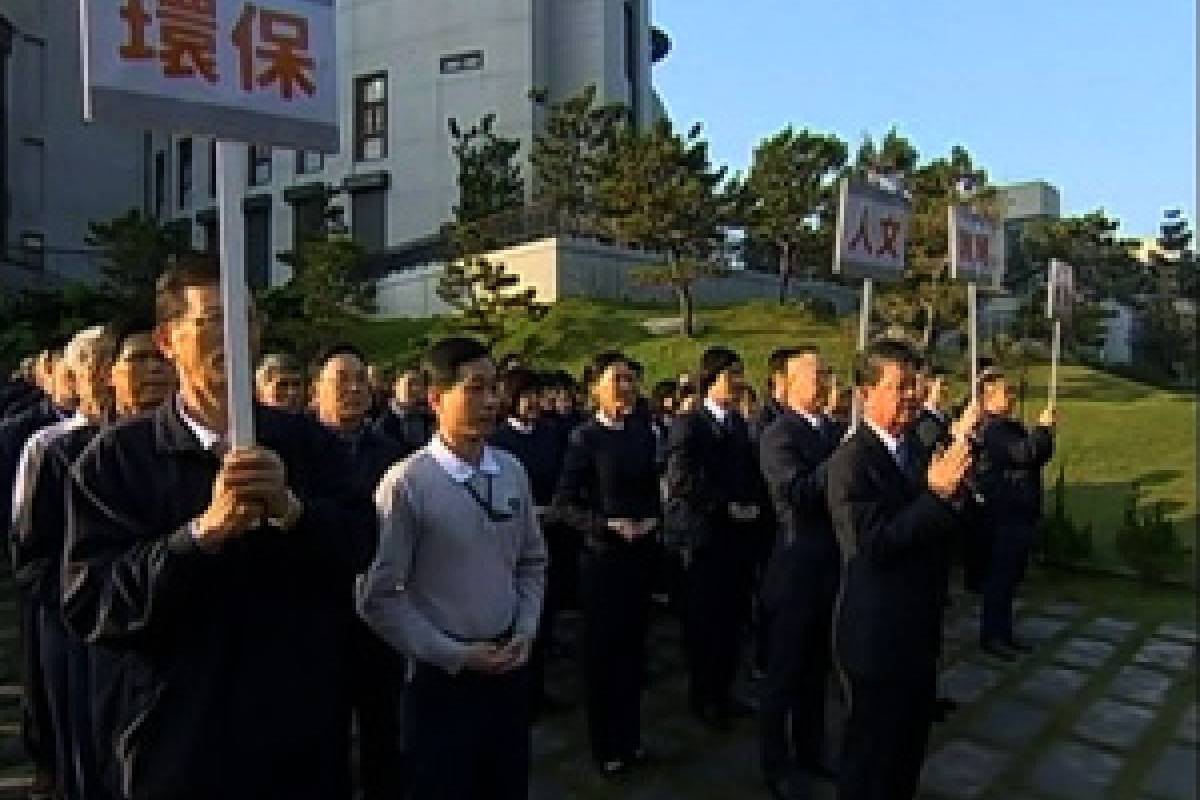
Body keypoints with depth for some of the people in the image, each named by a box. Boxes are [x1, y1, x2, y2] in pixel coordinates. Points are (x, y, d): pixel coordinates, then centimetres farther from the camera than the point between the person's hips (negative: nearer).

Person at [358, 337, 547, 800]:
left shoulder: (512, 473, -1)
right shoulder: (406, 484, -16)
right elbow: (377, 599, -13)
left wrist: (525, 632, -1)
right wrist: (455, 655, -12)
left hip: (510, 669, 5)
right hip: (443, 676, -5)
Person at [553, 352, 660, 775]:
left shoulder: (643, 431, 3)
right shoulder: (585, 437, -11)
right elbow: (564, 504, -10)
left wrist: (653, 517, -2)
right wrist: (607, 525, -19)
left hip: (641, 551, 5)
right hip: (603, 555, -4)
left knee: (633, 645, 14)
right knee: (602, 648, 8)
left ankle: (630, 736, 32)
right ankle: (605, 745, 26)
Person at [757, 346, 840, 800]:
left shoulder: (835, 431, 8)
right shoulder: (779, 435, -16)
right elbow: (798, 492, -31)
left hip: (831, 570, 7)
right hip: (796, 571, -7)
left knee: (816, 670, 21)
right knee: (784, 672, 8)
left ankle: (810, 751, 38)